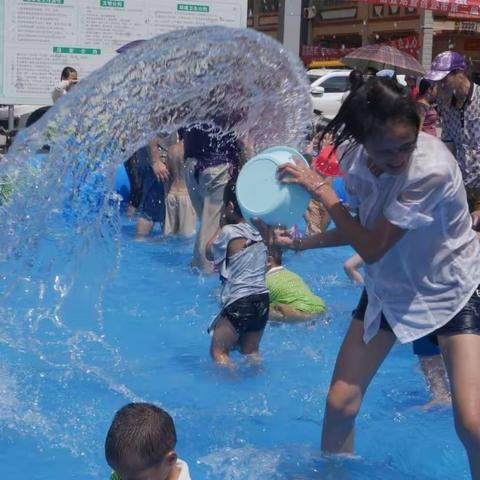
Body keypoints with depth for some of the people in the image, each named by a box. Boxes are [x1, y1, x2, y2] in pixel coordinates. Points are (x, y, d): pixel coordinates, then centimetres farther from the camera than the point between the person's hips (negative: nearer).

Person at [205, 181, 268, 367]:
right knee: (250, 351, 19)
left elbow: (209, 253, 3)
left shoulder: (229, 232, -13)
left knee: (218, 350, 3)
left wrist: (222, 225, 8)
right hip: (263, 299, 7)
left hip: (239, 302, -7)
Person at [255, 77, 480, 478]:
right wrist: (297, 242, -4)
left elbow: (373, 248, -25)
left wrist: (321, 189, -22)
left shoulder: (432, 169, -32)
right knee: (340, 402, 2)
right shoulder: (354, 157, -13)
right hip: (390, 287, 5)